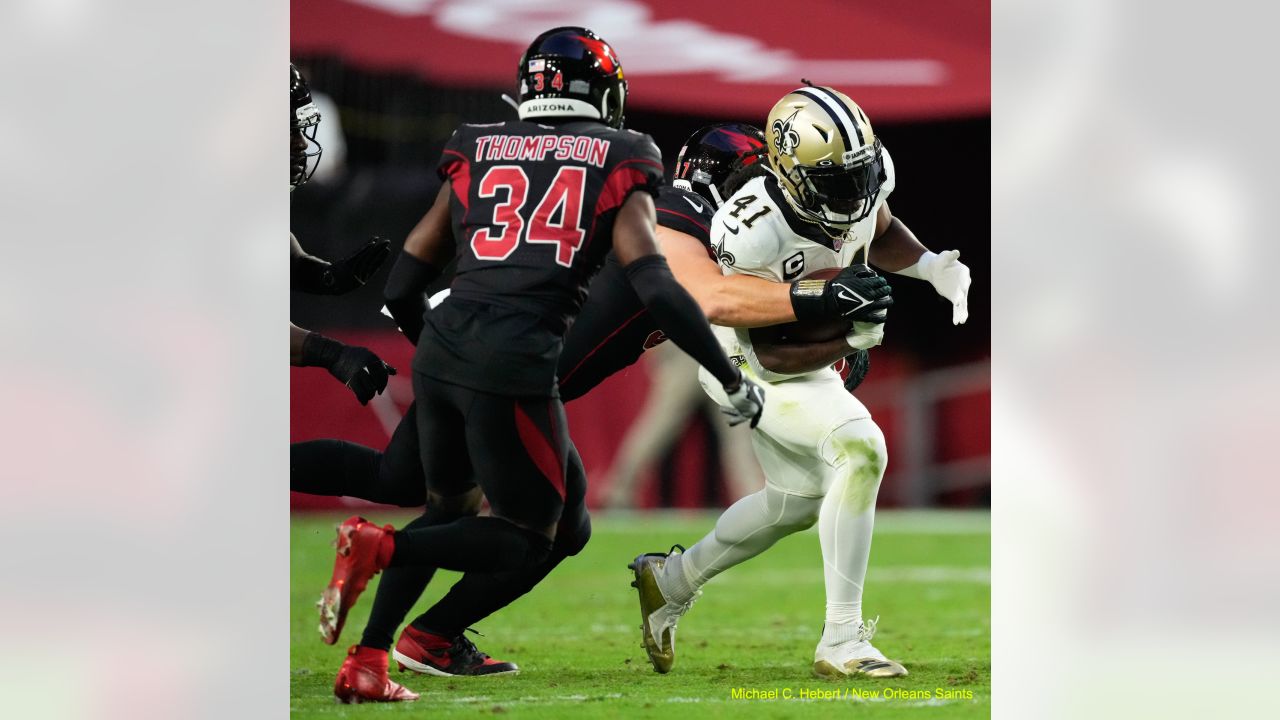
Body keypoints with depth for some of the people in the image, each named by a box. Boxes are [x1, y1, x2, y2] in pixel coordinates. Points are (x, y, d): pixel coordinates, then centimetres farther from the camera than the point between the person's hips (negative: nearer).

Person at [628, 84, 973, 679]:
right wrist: (849, 337, -38)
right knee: (860, 449, -28)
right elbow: (770, 355, -27)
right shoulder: (754, 233, -37)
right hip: (749, 365, -8)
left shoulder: (865, 175, -19)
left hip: (812, 356, 8)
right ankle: (842, 641, -23)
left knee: (797, 501, 22)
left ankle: (670, 581, 44)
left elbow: (879, 233, 5)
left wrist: (931, 267, -10)